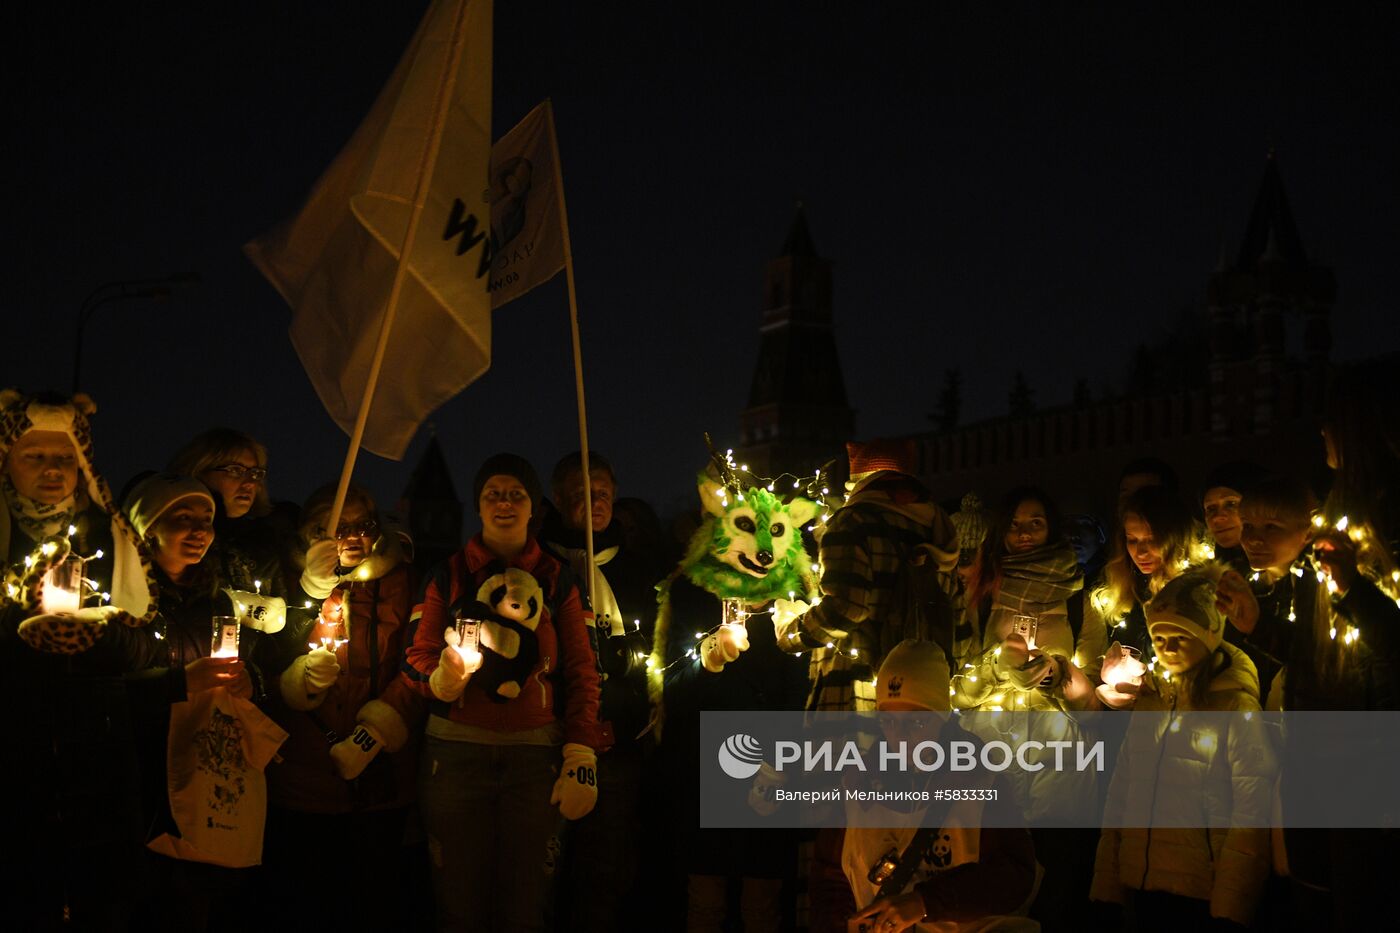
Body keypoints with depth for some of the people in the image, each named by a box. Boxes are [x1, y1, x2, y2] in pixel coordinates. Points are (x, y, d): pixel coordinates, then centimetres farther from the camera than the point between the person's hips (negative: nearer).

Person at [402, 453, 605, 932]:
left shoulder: (557, 578, 9)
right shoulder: (448, 574, 7)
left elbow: (582, 671, 5)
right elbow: (416, 658, 4)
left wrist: (582, 757, -6)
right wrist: (442, 677, -20)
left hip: (536, 753, 1)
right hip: (456, 750, 0)